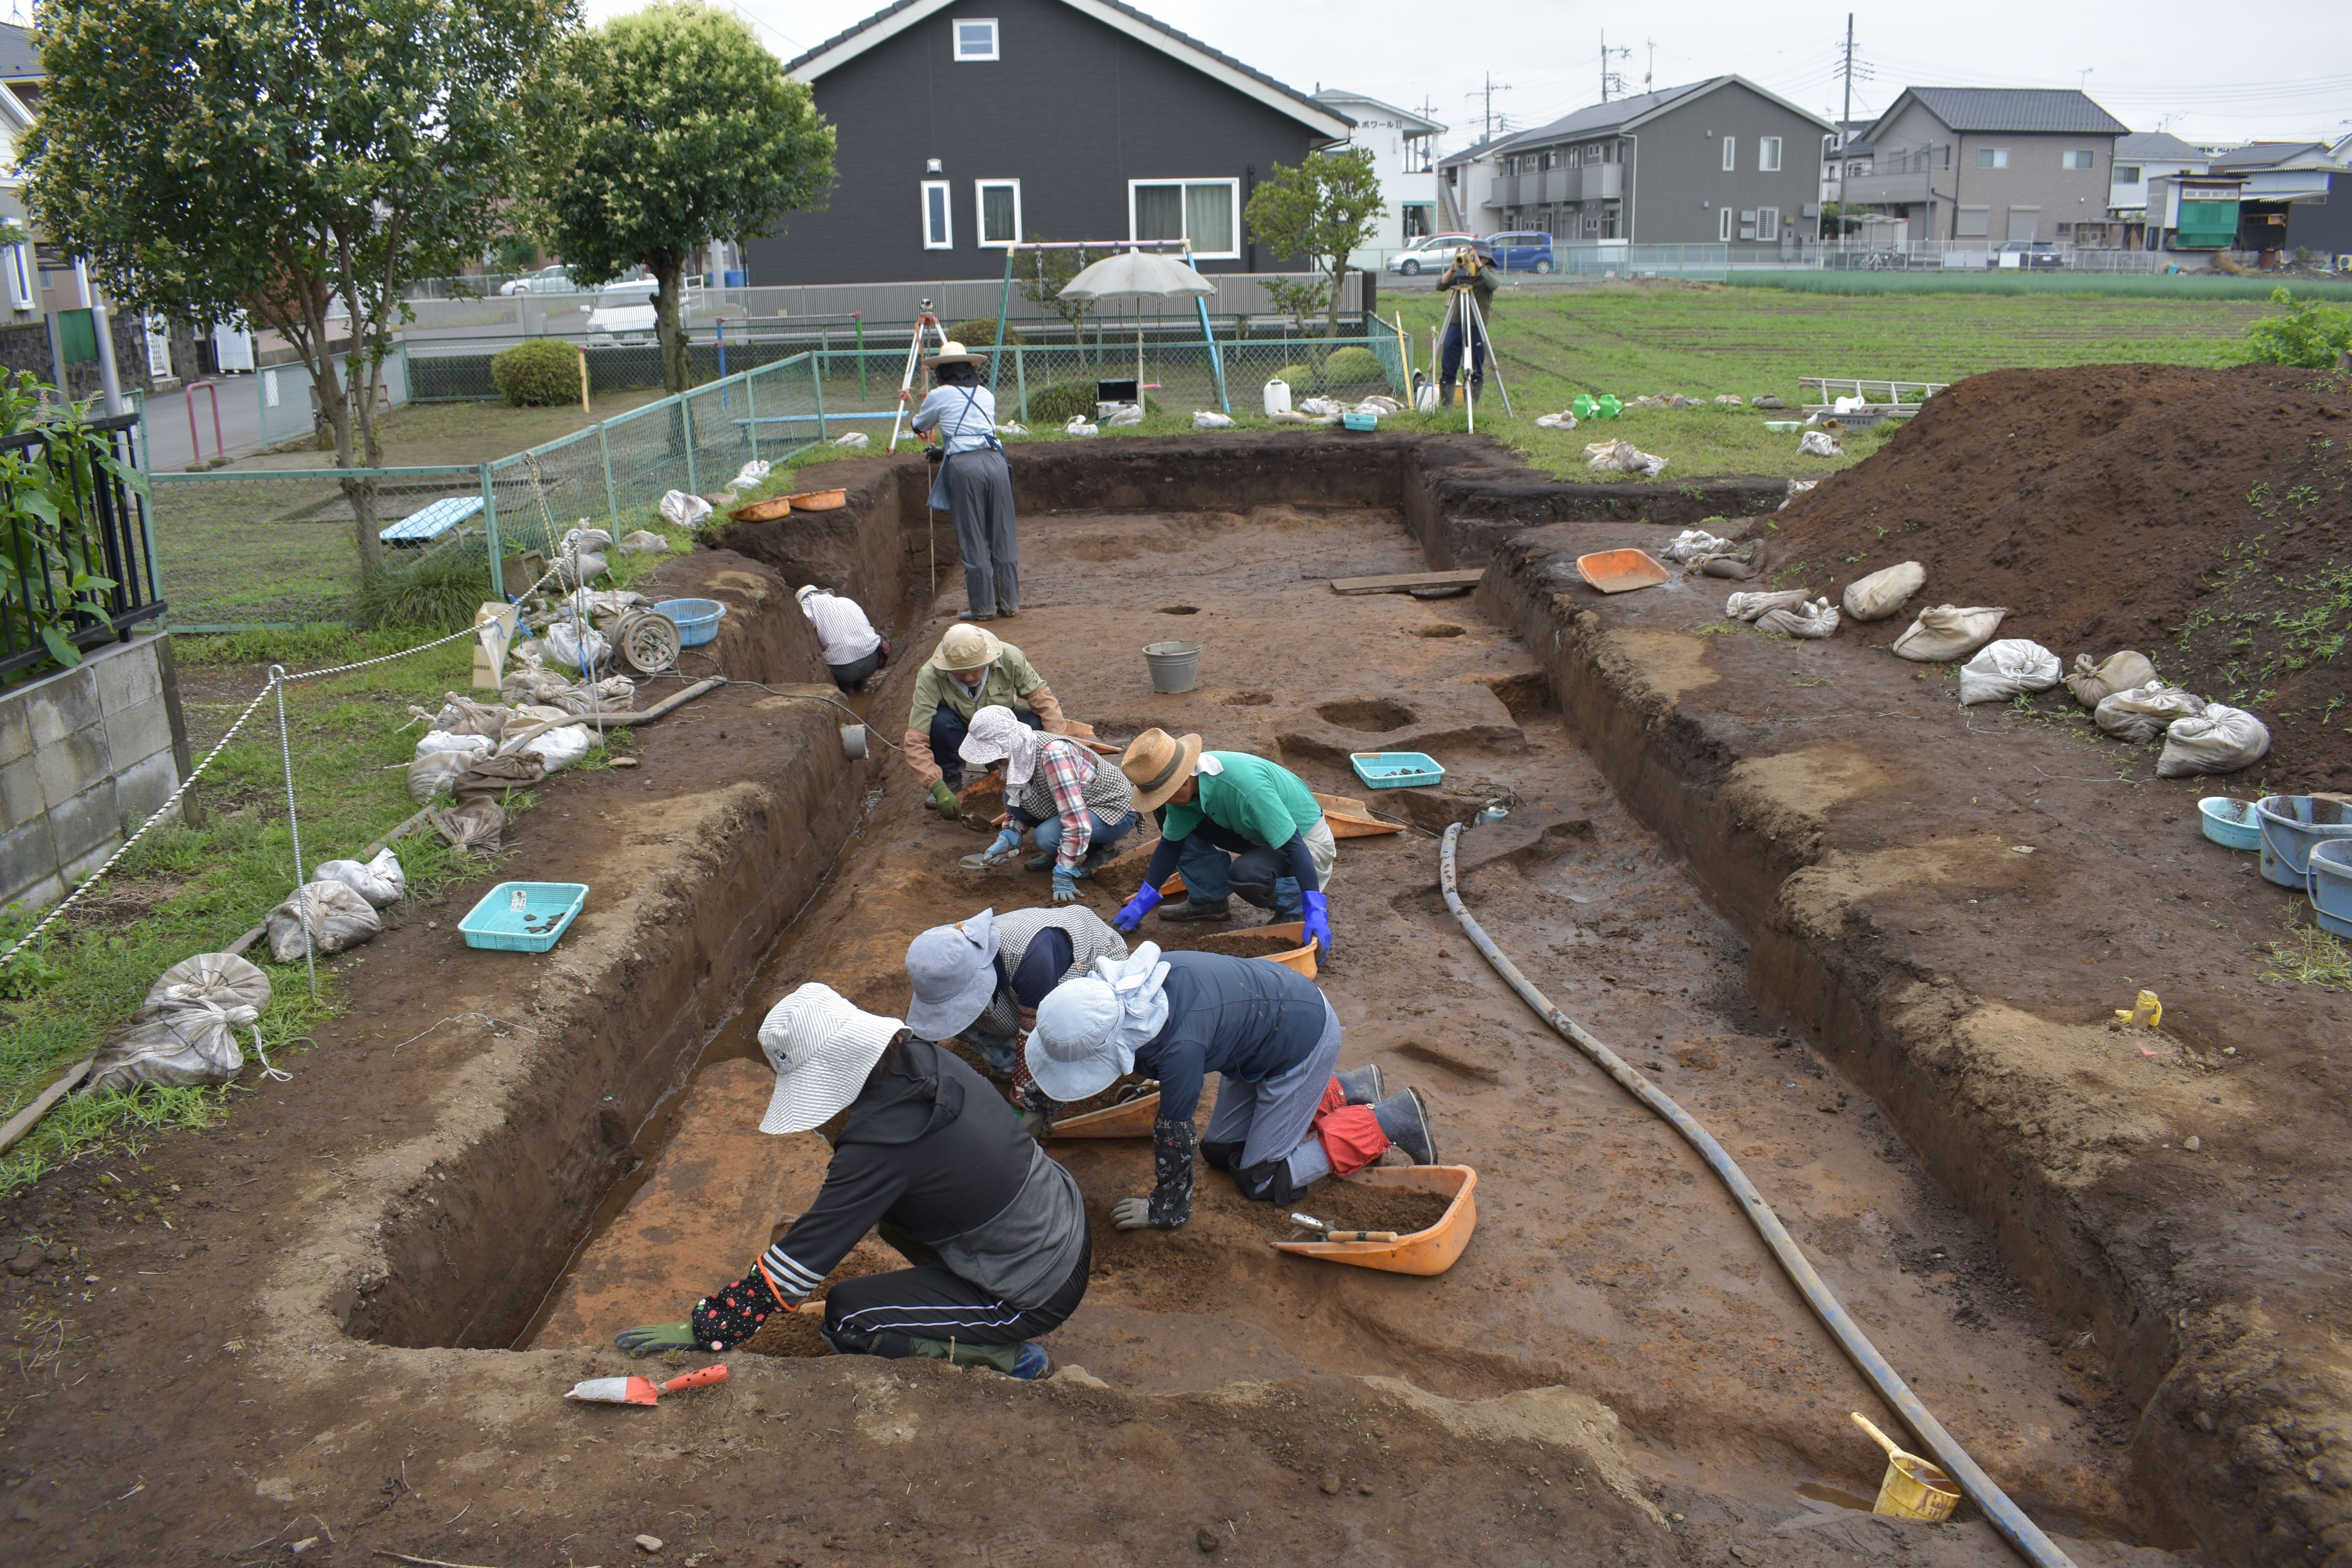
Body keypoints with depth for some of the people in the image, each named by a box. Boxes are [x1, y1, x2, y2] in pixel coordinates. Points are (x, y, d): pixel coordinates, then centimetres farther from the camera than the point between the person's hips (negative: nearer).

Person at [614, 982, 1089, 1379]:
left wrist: (704, 1330, -12)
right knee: (890, 1207, 17)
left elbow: (799, 1263, -21)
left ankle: (1011, 1356, -2)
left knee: (846, 1318, 0)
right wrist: (825, 1218, 18)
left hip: (1038, 1296, -8)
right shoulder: (925, 1059, -4)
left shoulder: (881, 1143, -28)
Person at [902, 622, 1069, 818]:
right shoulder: (930, 677, -32)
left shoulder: (1009, 658, -28)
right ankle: (950, 779, -6)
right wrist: (939, 789, -41)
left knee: (1037, 722, -28)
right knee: (941, 721, -35)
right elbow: (916, 740, -33)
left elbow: (1040, 694, -20)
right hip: (962, 733, -2)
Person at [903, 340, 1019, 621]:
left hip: (963, 465, -4)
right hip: (995, 461, 4)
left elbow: (919, 426, 22)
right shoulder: (986, 395, 18)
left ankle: (983, 607, 6)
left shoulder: (940, 396, 6)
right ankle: (1010, 602, 15)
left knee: (973, 541, 3)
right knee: (1003, 537, 9)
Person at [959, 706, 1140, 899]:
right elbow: (1020, 804, 10)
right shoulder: (1020, 754, -8)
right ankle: (1060, 852, 7)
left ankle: (1103, 848, -2)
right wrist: (1007, 839, -7)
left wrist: (1063, 877, -31)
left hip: (1116, 810, -8)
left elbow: (1077, 823, -36)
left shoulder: (1053, 755, -34)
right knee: (1012, 797, -8)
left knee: (1046, 836, -30)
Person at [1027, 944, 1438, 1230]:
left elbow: (1174, 1133, -25)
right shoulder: (1113, 985, -20)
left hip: (1304, 1038, -8)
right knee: (1220, 1151, 17)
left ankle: (1391, 1120, 10)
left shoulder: (1180, 1047, -41)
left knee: (1261, 1180, 2)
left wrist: (1166, 1210, -10)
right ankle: (1345, 1090, 28)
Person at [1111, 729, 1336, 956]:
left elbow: (1294, 845, -36)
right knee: (1180, 824, -5)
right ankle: (1210, 899, 7)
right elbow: (1171, 843, 1)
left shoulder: (1245, 784, -38)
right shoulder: (1186, 787, -14)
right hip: (1257, 835, 7)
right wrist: (1142, 902, 3)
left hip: (1306, 838, -7)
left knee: (1245, 874, -36)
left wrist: (1316, 912, -40)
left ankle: (1298, 907, -7)